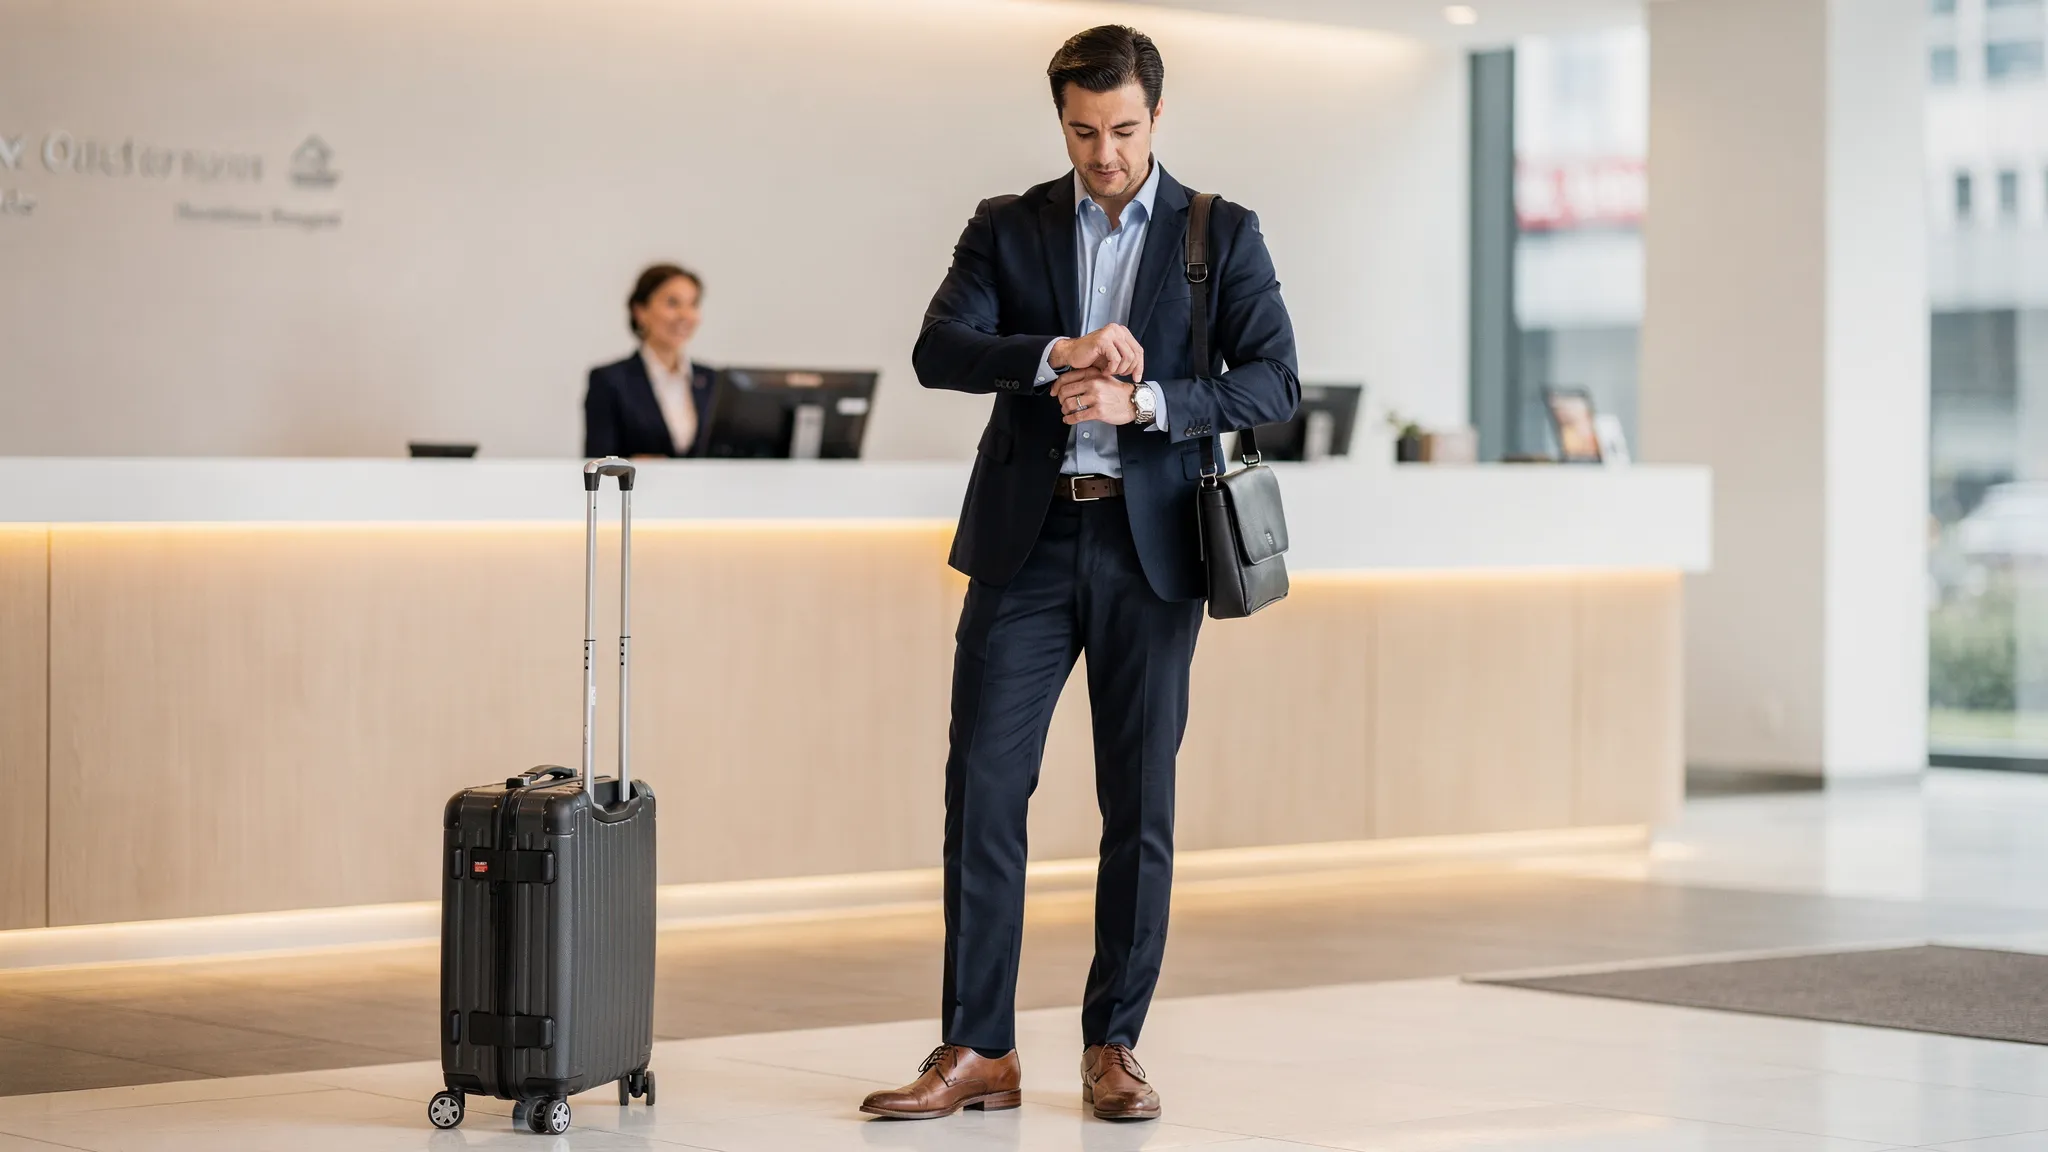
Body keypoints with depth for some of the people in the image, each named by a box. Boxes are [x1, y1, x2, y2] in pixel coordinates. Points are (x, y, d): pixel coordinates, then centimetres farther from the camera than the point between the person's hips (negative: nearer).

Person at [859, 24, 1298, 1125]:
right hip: (1027, 540, 1)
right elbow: (937, 350, -6)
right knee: (981, 785, -5)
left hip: (1151, 548, -1)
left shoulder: (1221, 235, 5)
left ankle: (1113, 1046, 12)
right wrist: (1059, 353, -21)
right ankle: (976, 1051, 0)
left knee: (1139, 802, 2)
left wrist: (1144, 401, -18)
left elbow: (1274, 383, -4)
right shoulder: (1006, 229, 9)